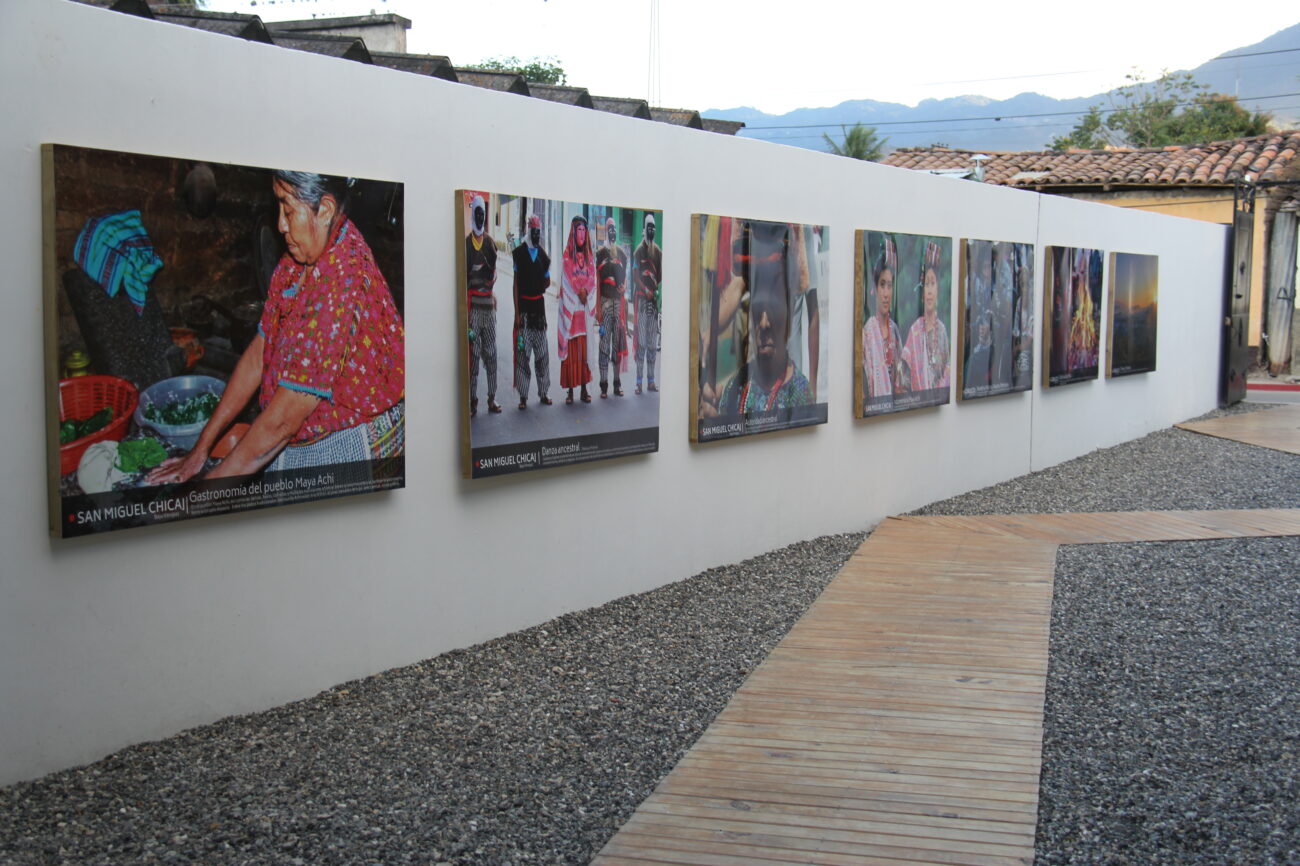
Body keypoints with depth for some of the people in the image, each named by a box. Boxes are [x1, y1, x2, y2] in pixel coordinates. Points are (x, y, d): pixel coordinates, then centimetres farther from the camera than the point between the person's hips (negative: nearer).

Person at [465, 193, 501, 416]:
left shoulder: (490, 241, 10)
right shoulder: (467, 243, 0)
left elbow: (494, 271, 2)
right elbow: (464, 275, -2)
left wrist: (491, 279, -19)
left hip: (489, 301, 4)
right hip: (473, 302, -4)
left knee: (491, 351, 6)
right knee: (473, 351, -4)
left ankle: (492, 398, 11)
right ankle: (473, 400, -1)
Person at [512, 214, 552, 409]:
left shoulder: (543, 255, 10)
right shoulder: (519, 253, -2)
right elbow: (516, 283, -4)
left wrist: (538, 291, 2)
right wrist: (517, 312, -9)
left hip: (539, 306, 4)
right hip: (524, 307, -4)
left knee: (542, 353, 7)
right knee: (522, 353, -4)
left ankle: (544, 392, 15)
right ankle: (523, 396, 0)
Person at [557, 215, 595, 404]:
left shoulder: (590, 257, 12)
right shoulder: (567, 256, 0)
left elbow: (592, 281, 6)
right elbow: (566, 283, -6)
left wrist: (585, 293, -11)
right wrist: (578, 295, -15)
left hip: (586, 309, 4)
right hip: (571, 308, -4)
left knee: (586, 349, 4)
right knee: (571, 349, -3)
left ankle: (584, 389, 8)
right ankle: (570, 390, 0)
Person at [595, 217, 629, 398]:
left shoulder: (622, 253, 15)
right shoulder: (600, 253, -2)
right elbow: (596, 280, -6)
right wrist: (598, 307, -12)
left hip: (619, 300, 5)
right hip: (605, 300, -5)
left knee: (618, 342, 8)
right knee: (604, 342, -6)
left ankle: (617, 383, 14)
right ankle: (604, 385, -5)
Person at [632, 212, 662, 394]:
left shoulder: (658, 251, 12)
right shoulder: (639, 251, -4)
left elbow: (660, 275, 13)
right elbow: (637, 276, -10)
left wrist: (656, 291, 1)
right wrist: (647, 292, -18)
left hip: (655, 298, 6)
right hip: (642, 297, -6)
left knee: (652, 342, 8)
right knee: (641, 341, -6)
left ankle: (651, 380, 14)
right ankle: (639, 381, -4)